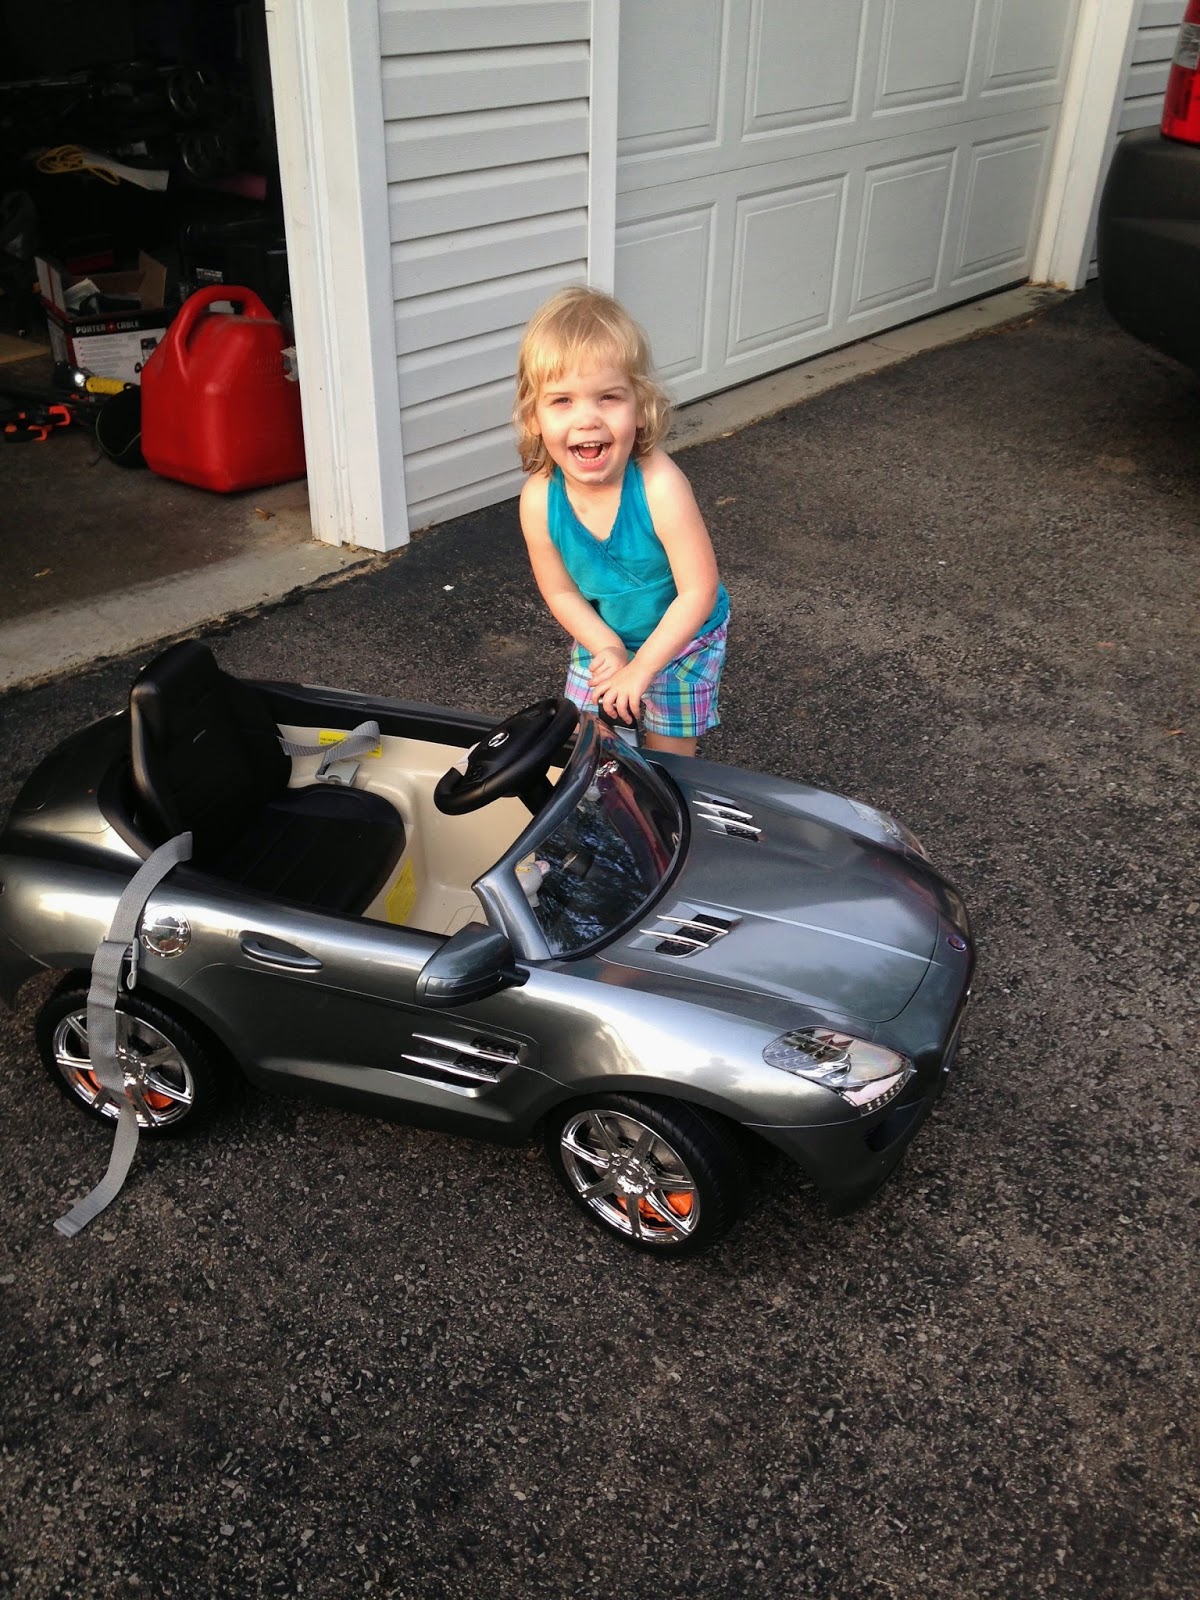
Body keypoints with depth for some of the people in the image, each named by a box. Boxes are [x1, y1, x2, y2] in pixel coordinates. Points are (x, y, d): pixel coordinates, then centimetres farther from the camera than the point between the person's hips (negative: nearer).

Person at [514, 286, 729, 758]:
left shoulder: (659, 486, -37)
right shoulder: (539, 500, -25)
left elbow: (698, 592, -30)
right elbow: (560, 591, -9)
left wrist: (642, 667, -27)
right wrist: (607, 648, -20)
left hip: (682, 638, -3)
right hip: (602, 638, 4)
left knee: (668, 756, 11)